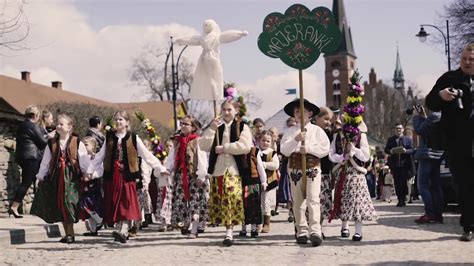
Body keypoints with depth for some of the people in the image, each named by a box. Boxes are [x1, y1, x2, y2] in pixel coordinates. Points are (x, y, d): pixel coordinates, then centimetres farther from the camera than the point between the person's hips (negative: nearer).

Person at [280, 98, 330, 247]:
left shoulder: (317, 130, 5)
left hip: (313, 168, -3)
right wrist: (296, 140, -17)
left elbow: (325, 148, -2)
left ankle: (315, 231, -17)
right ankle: (302, 231, 14)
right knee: (298, 201, 6)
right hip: (295, 168, 3)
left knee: (313, 199, -13)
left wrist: (309, 149, -14)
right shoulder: (291, 131, 8)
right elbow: (284, 150, -4)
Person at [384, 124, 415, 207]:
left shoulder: (408, 139, 8)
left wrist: (406, 151, -17)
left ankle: (402, 199, 0)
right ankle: (400, 199, 9)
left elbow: (412, 150, 2)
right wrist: (391, 151, -11)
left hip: (405, 165, -2)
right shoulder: (390, 139, 14)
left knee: (404, 182, -6)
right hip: (394, 165, 2)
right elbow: (386, 150, 11)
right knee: (397, 183, 2)